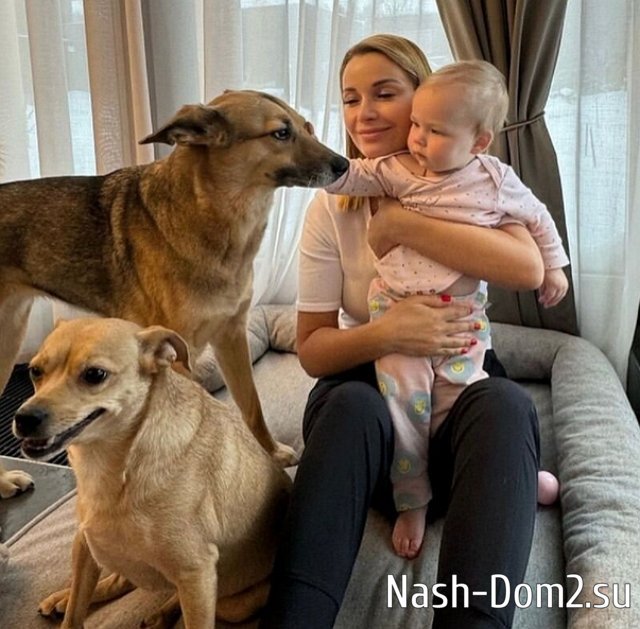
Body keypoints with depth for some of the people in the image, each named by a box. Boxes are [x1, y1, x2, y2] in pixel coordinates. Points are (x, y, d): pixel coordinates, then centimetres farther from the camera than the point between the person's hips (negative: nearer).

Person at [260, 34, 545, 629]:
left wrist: (398, 223, -24)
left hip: (461, 382, 1)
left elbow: (528, 268, -23)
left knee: (505, 403, -34)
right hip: (367, 385, 0)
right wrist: (384, 334, -26)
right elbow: (312, 348, -5)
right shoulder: (331, 207, -1)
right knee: (352, 407, -36)